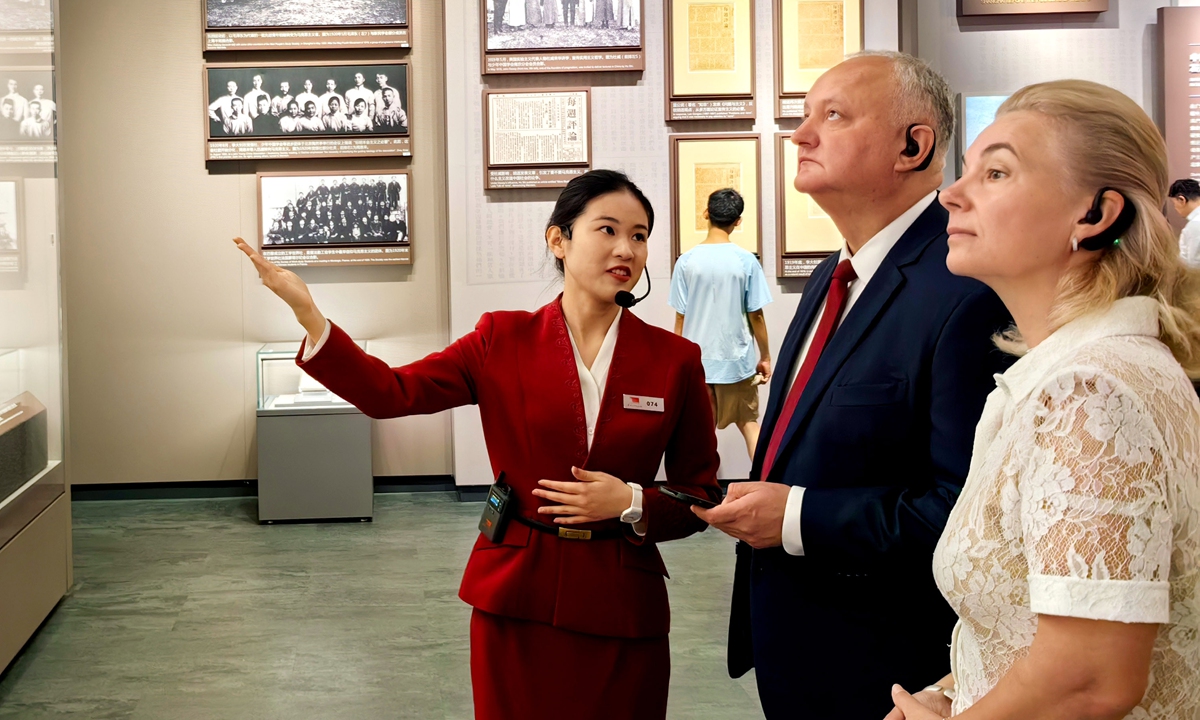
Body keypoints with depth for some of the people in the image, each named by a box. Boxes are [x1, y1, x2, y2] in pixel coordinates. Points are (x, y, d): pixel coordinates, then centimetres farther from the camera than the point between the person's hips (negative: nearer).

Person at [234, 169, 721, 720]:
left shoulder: (676, 360, -1)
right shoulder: (503, 341, 0)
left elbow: (701, 495, 5)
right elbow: (390, 393, -8)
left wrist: (631, 503, -14)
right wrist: (306, 311, -19)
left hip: (621, 606, 0)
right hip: (515, 594, 0)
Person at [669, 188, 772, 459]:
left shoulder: (687, 261, -7)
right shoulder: (746, 261, -8)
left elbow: (681, 319, -4)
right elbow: (755, 315, -4)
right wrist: (765, 357, 9)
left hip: (697, 361, 0)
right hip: (736, 359, 0)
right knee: (749, 424, 14)